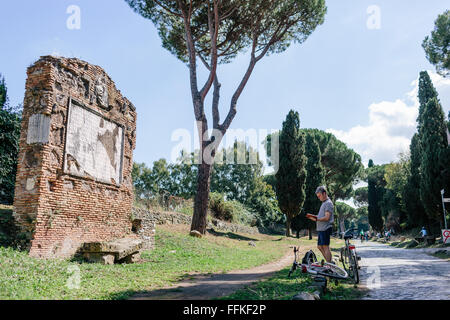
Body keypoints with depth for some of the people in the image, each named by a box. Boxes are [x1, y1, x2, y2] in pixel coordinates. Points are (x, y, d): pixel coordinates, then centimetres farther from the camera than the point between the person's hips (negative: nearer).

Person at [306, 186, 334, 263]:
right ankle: (329, 262, 21)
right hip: (321, 229, 10)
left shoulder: (328, 203, -10)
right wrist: (313, 216, 11)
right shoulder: (324, 203, 21)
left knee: (326, 247, -9)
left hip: (325, 228, -10)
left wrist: (316, 219, -27)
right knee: (320, 246, 14)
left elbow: (326, 218, -19)